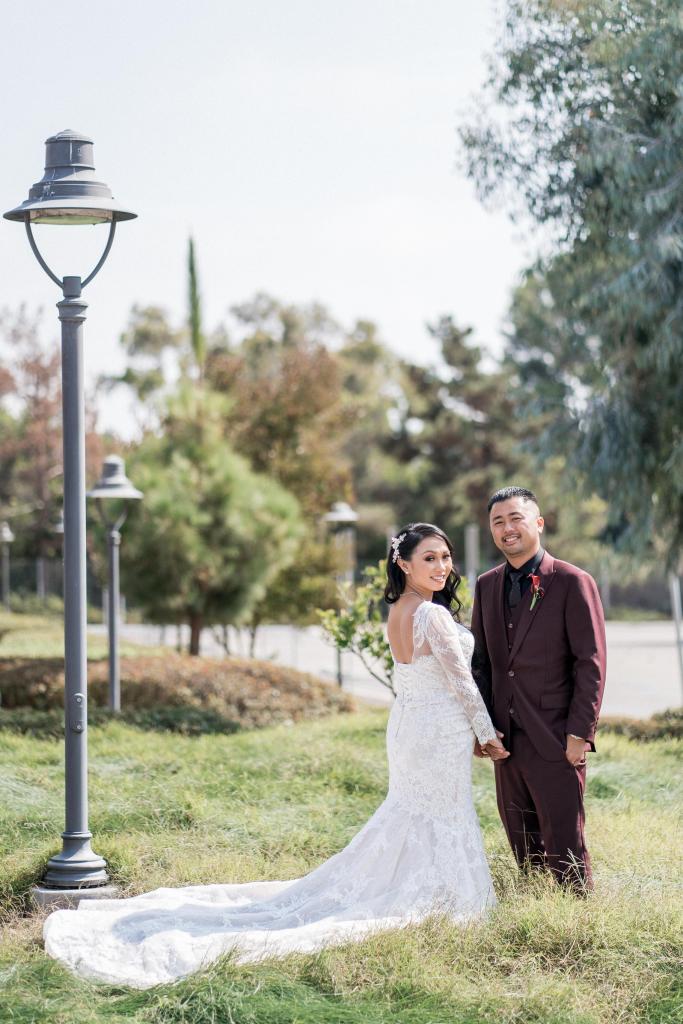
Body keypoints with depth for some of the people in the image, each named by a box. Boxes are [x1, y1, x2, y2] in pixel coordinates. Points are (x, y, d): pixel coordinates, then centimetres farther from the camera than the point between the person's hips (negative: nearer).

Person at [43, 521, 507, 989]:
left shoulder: (397, 611, 8)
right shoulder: (433, 614, -21)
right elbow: (462, 681, -17)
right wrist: (487, 734, -6)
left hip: (406, 722, 9)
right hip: (440, 728, -9)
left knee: (411, 815, 20)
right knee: (440, 821, 2)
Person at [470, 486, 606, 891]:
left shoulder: (573, 583, -7)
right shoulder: (487, 585, 11)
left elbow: (591, 664, -10)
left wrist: (579, 733, -14)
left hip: (555, 741, -6)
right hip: (506, 737, 6)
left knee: (562, 841, -2)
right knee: (522, 842, 11)